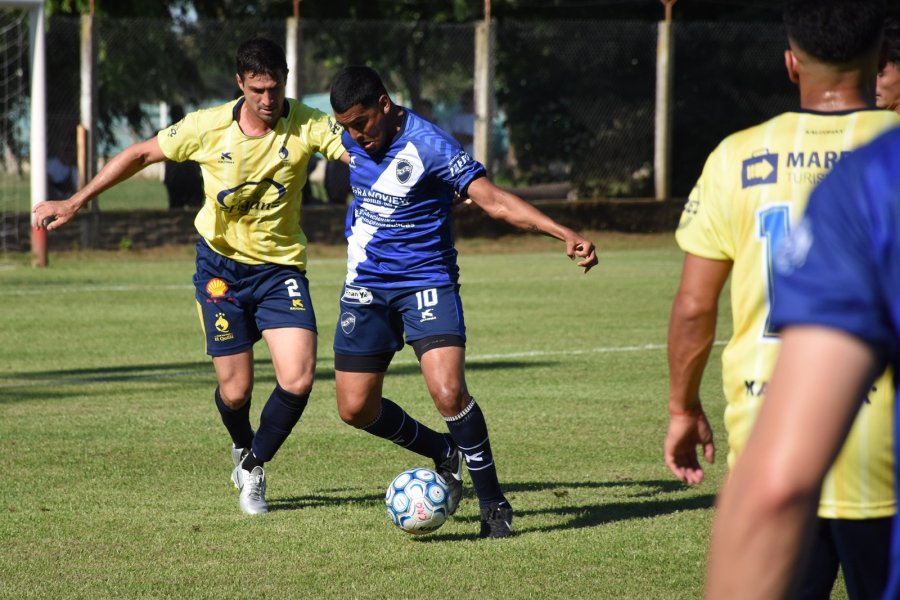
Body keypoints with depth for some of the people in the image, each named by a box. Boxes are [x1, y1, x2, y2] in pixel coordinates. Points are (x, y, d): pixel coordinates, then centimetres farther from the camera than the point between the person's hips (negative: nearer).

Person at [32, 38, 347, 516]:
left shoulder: (307, 126, -14)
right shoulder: (209, 127, -13)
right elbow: (142, 154, -1)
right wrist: (75, 203, 1)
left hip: (280, 267, 0)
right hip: (221, 265, 0)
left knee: (298, 378, -16)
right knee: (235, 391, -2)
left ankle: (254, 467, 11)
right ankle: (242, 445, 36)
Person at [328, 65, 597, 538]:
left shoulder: (429, 145, -20)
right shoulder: (353, 139, -1)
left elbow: (493, 200, -23)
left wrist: (565, 235, -31)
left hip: (426, 281, -6)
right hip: (366, 285, 6)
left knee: (448, 391, -24)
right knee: (355, 409, 3)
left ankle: (492, 503, -8)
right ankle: (445, 454, 29)